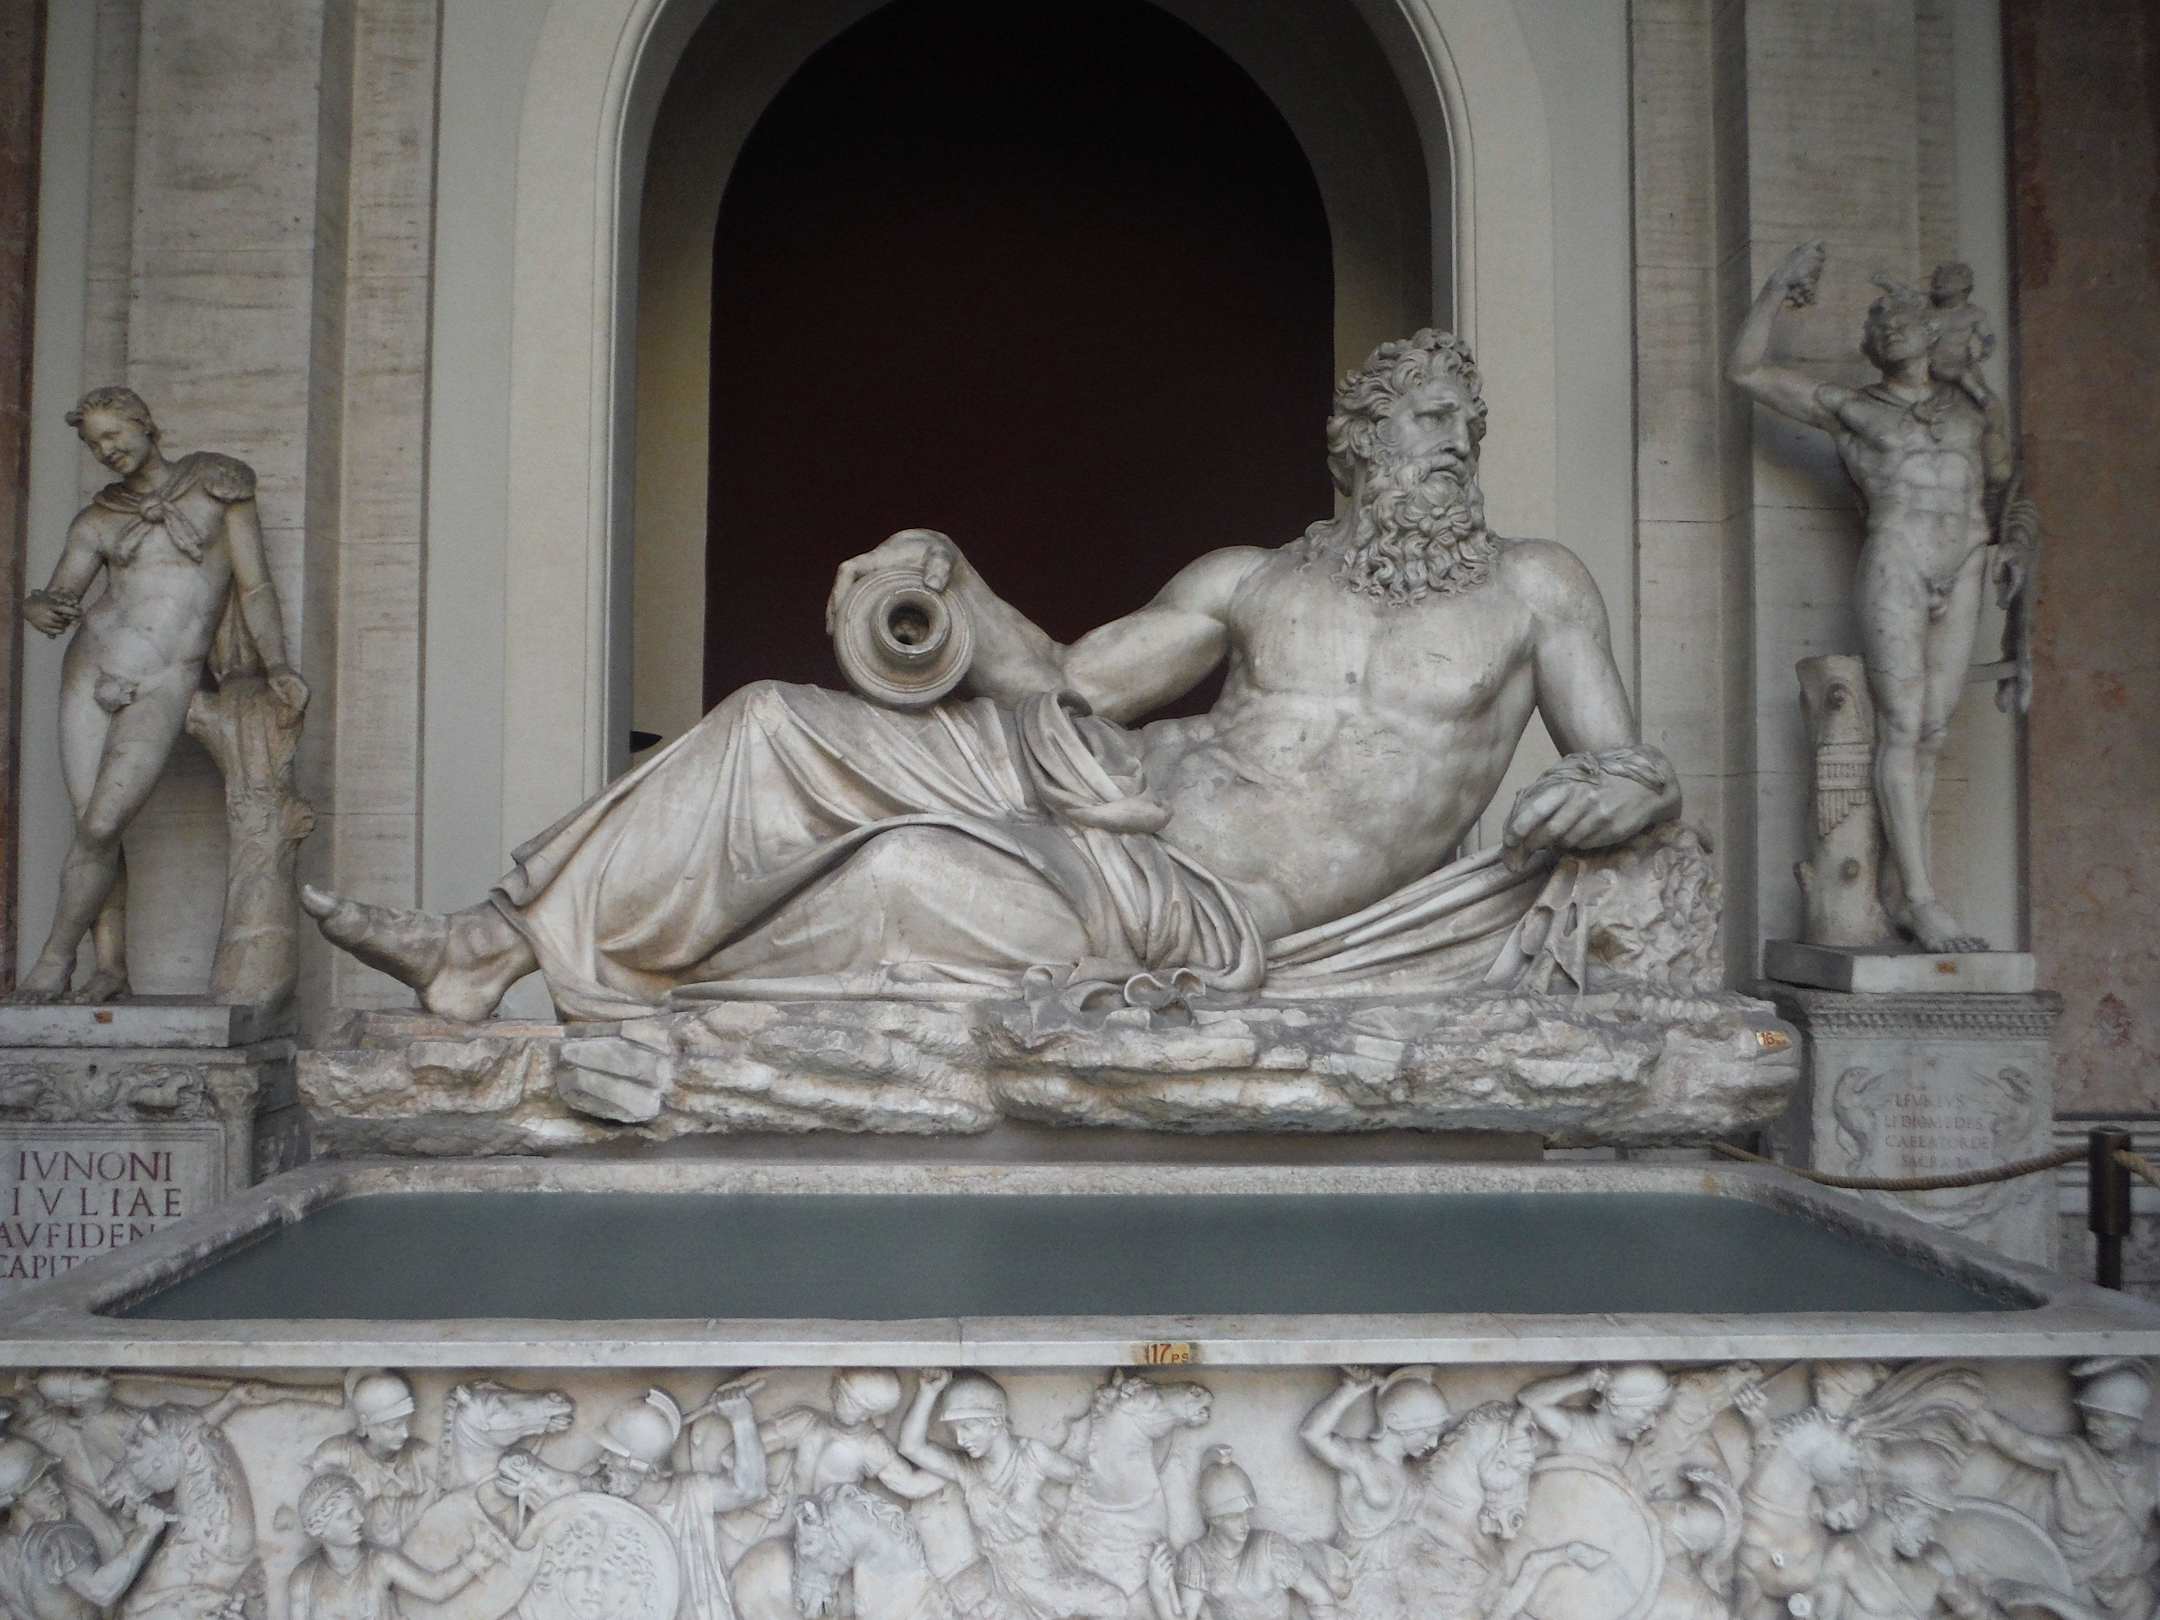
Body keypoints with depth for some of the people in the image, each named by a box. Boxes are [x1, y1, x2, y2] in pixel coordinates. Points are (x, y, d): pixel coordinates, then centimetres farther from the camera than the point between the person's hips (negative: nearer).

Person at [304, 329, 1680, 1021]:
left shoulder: (1534, 589, 6)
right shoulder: (1248, 581, 14)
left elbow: (1642, 771, 4)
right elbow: (1069, 681, 15)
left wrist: (1621, 789, -20)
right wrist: (946, 574, 0)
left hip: (1193, 919, -5)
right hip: (1118, 790, 5)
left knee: (900, 873, -27)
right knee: (775, 728, -8)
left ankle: (623, 992, 0)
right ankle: (497, 945, 0)